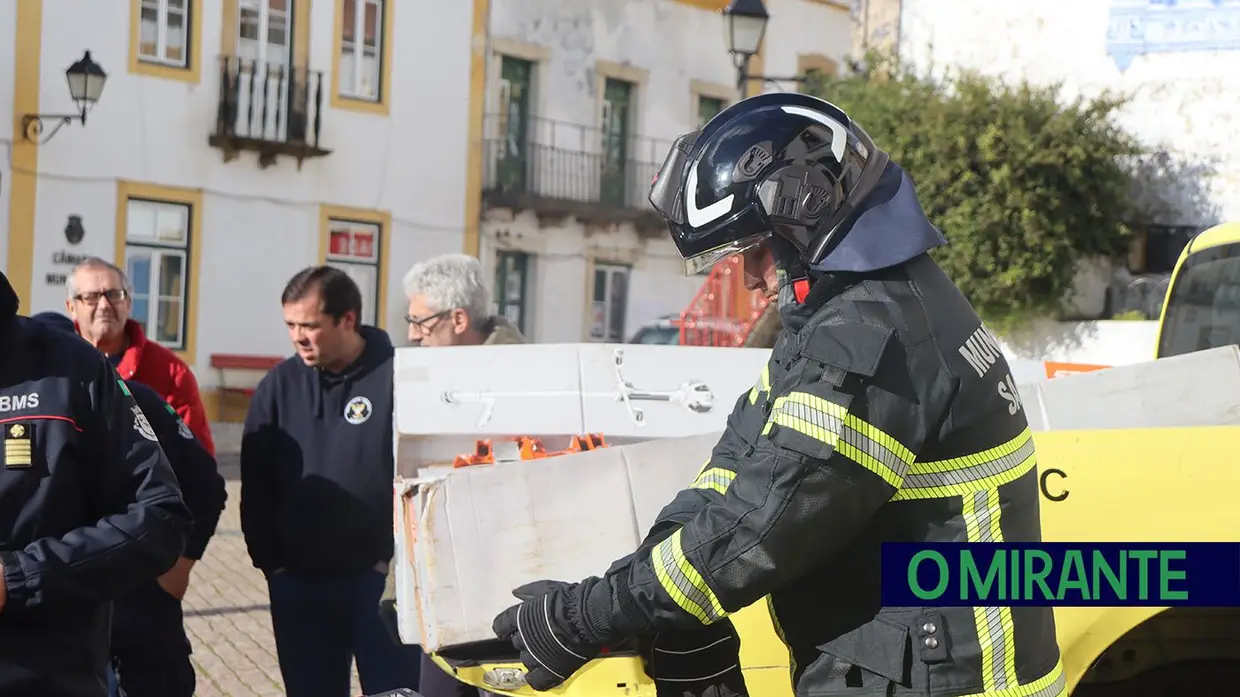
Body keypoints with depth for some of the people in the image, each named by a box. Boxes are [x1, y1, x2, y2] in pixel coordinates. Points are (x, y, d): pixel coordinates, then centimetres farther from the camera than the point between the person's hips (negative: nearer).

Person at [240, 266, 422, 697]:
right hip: (297, 584, 4)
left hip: (379, 579, -4)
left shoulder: (397, 378, -8)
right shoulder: (279, 386, 5)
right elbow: (256, 485, 7)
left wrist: (395, 557, -10)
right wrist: (269, 561, 2)